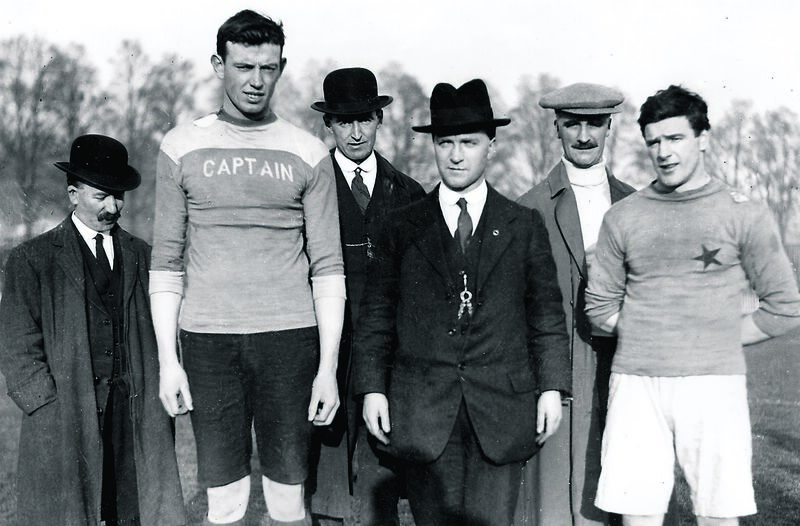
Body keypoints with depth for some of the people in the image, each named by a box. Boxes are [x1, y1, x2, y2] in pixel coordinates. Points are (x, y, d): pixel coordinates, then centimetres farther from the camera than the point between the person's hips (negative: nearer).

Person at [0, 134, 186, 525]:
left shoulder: (140, 255, 13)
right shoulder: (32, 260, 4)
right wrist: (50, 409, -8)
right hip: (64, 416, -2)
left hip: (136, 411, 3)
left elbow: (160, 333, 12)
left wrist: (160, 398, 2)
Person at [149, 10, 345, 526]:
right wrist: (168, 359, 0)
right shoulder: (182, 146, 6)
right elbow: (166, 261, 7)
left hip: (289, 336, 0)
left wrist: (328, 367, -3)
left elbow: (327, 267, 3)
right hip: (208, 338, 1)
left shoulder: (308, 153, 4)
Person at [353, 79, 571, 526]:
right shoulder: (402, 228, 8)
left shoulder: (525, 226, 8)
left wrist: (552, 388, 2)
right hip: (423, 416, 0)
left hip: (501, 413, 0)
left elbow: (547, 316, 8)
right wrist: (372, 388, 1)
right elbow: (377, 316, 8)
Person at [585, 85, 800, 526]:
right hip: (636, 385, 1)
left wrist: (714, 340, 3)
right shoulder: (623, 217, 8)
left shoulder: (744, 215, 3)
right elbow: (600, 306, 14)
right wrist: (648, 338, 5)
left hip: (713, 385, -1)